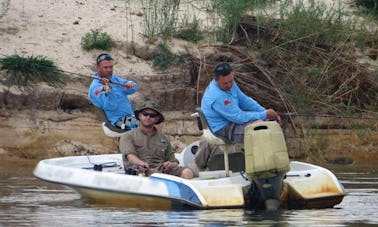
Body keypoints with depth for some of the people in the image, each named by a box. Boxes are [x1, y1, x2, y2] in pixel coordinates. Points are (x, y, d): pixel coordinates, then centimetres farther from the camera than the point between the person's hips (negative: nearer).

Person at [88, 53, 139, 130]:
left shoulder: (114, 78, 18)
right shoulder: (96, 88, -9)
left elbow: (134, 87, 12)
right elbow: (110, 106, -21)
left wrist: (130, 84, -12)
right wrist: (108, 89, -37)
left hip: (132, 117, 9)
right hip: (119, 121, -9)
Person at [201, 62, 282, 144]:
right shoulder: (217, 96, -29)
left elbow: (245, 101, 13)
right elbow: (239, 118, -26)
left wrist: (265, 111, -2)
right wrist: (265, 115, -17)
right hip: (221, 130, -10)